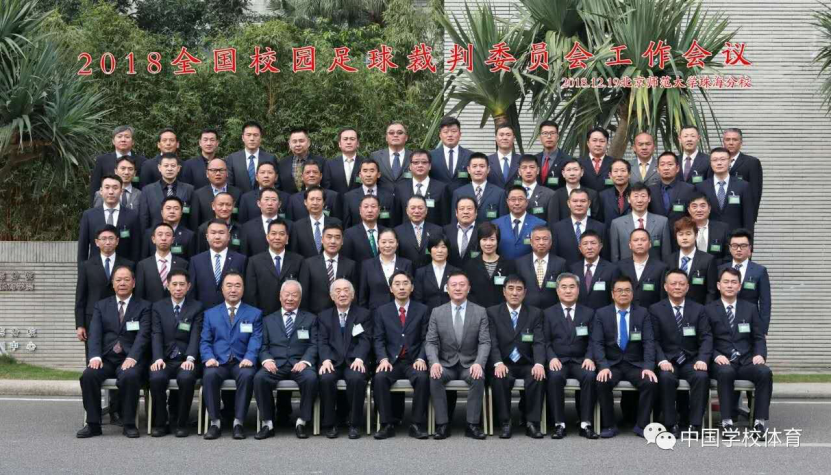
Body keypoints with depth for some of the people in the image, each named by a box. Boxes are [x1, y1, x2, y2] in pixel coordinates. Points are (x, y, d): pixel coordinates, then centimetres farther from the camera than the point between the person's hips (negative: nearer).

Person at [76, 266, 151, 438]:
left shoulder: (143, 306, 8)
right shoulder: (101, 306, 16)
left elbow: (143, 335, -5)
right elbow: (95, 333, 3)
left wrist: (132, 358, -22)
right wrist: (95, 356, -15)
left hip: (129, 359, -2)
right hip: (106, 359, 3)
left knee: (130, 376, -34)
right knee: (88, 375, -27)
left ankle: (129, 424, -18)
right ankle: (93, 424, -14)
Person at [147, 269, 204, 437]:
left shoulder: (197, 307, 7)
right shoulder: (158, 307, 11)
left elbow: (195, 336, -5)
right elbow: (157, 335, 1)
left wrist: (190, 358, -21)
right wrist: (158, 358, -17)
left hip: (186, 360, -1)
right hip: (165, 360, 1)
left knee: (186, 377, -33)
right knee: (156, 377, -31)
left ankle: (182, 423, -15)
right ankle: (160, 423, -12)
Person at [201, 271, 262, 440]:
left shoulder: (255, 313, 12)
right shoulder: (210, 313, 16)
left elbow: (256, 340, 0)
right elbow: (205, 341, 8)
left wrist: (249, 358, -20)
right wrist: (209, 358, -13)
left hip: (241, 362, -1)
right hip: (218, 362, 1)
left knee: (247, 374, -34)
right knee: (209, 374, -32)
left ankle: (238, 422, -24)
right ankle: (215, 422, -19)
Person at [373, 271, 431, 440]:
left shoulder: (422, 310, 9)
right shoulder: (381, 311, 11)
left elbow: (426, 339, 3)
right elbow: (378, 340, 4)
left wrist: (421, 359, -14)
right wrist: (383, 359, -14)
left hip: (414, 361, -1)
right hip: (391, 361, 1)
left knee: (422, 378, -32)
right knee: (379, 378, -30)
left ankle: (417, 424, -20)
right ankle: (387, 424, -19)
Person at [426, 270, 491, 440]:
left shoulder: (480, 312, 1)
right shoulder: (437, 312, 3)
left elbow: (485, 342, -5)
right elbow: (430, 342, -2)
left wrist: (479, 363, -23)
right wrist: (434, 362, -22)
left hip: (470, 364, 0)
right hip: (446, 364, 1)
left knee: (479, 378, -32)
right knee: (434, 378, -30)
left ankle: (472, 425, -21)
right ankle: (443, 424, -21)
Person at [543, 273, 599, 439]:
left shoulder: (588, 313, 12)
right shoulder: (548, 313, 10)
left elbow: (592, 340, 5)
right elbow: (545, 341, 3)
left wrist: (589, 358, -14)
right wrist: (552, 358, -16)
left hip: (580, 361, 1)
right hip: (558, 361, -1)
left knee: (590, 376, -32)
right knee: (555, 377, -34)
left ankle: (585, 424, -24)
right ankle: (559, 424, -25)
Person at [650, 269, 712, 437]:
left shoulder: (698, 309, 10)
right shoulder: (655, 309, 4)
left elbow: (706, 337, 1)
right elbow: (654, 340, -2)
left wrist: (702, 359, -17)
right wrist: (662, 360, -19)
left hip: (691, 360, 1)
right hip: (667, 360, -1)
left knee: (702, 376, -30)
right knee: (666, 377, -33)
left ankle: (695, 424, -20)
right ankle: (671, 423, -20)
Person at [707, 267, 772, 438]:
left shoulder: (750, 309, 15)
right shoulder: (709, 310, 8)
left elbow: (759, 338, 11)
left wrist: (760, 354, -10)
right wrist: (716, 356, -17)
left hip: (747, 361, 2)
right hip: (722, 362, -2)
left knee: (765, 372, -30)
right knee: (726, 372, -37)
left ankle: (760, 421, -22)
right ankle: (727, 421, -30)